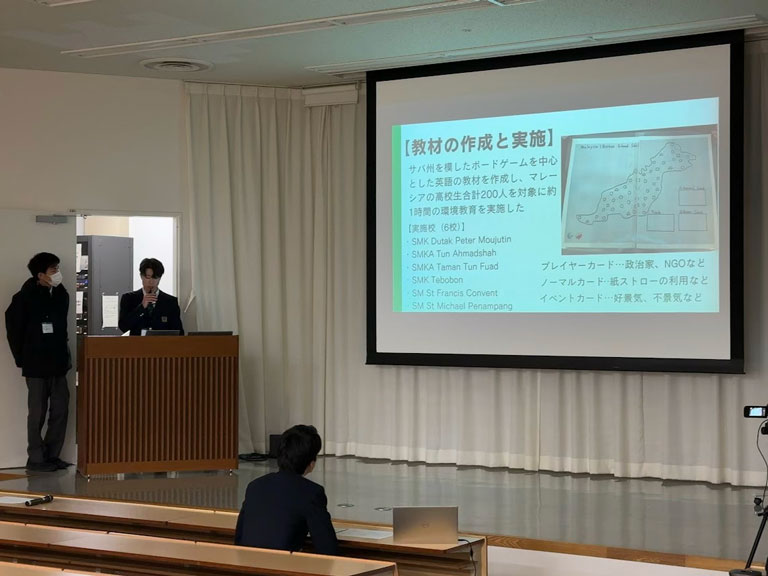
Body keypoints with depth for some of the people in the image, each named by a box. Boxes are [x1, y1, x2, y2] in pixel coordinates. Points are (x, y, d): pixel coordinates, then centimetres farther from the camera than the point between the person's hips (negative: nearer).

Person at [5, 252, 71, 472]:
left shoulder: (61, 294, 4)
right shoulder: (25, 297, -11)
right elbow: (13, 327, -6)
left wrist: (64, 353, 9)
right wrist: (22, 358, -3)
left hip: (58, 363, 5)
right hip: (36, 364, -5)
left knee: (60, 410, 6)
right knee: (38, 413, 1)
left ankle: (52, 455, 18)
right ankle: (36, 459, 11)